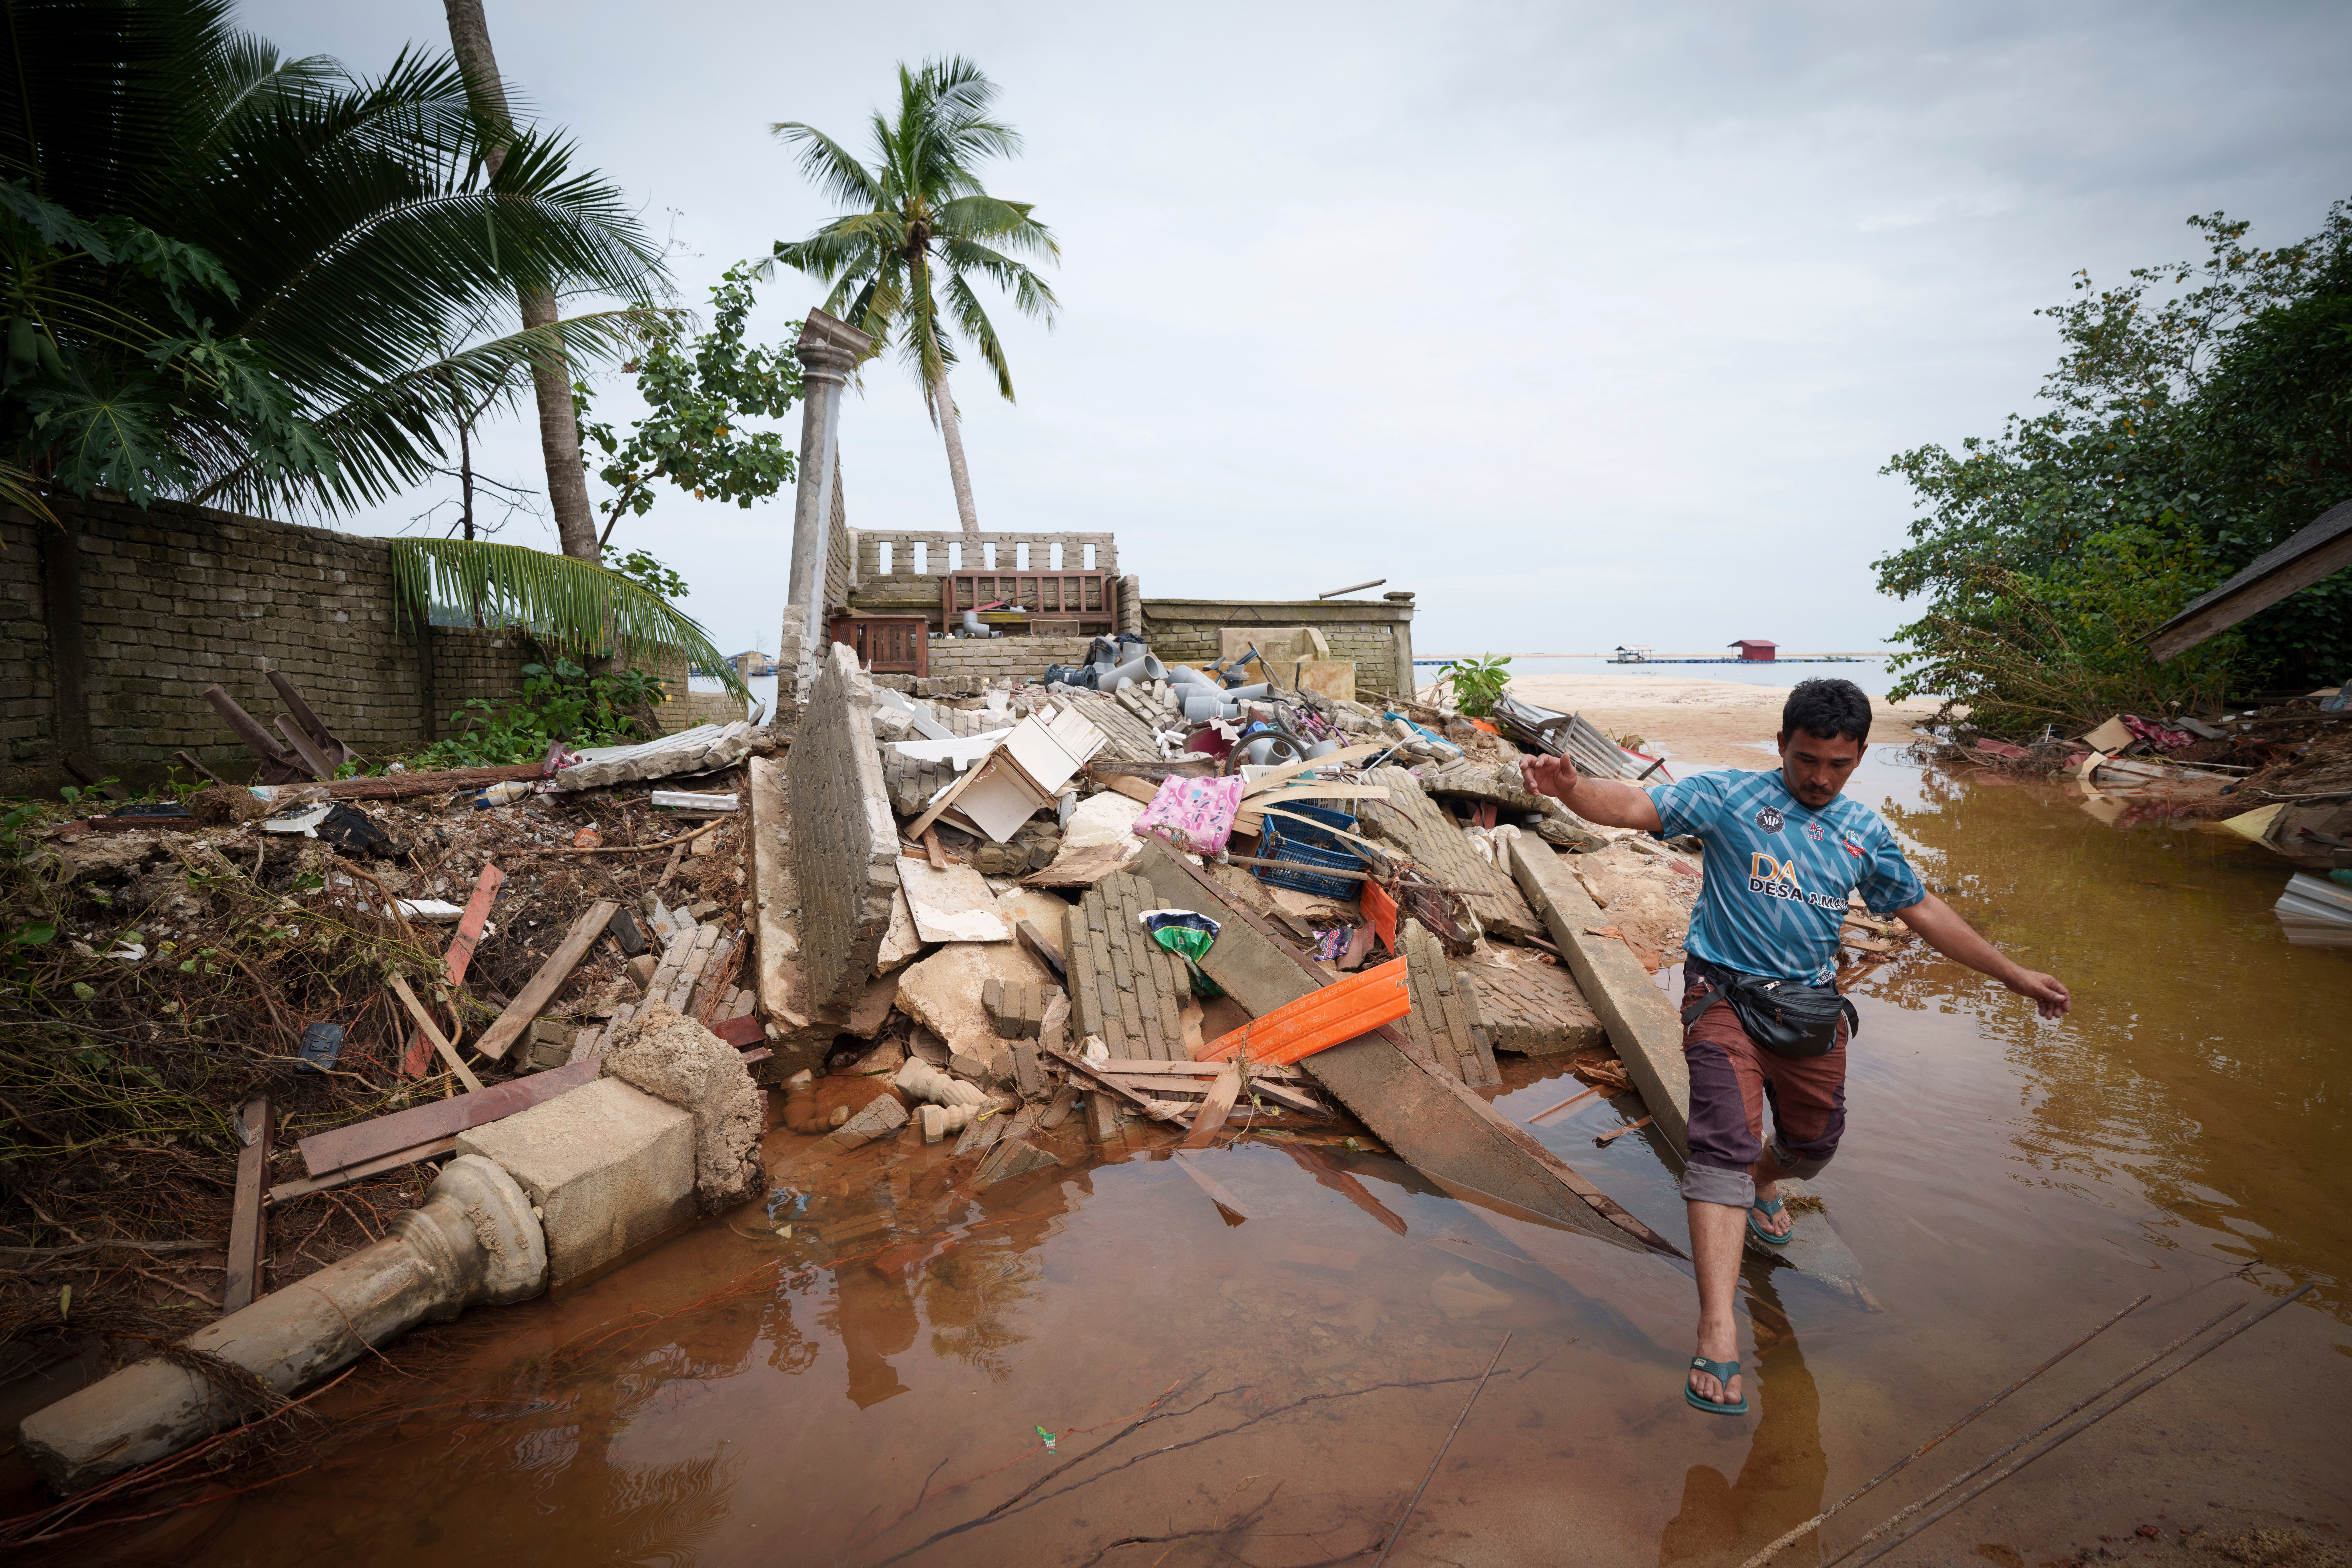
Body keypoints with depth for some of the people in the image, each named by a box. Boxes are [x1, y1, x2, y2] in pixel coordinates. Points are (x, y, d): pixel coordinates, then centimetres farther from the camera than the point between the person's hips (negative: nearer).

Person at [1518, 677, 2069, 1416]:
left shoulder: (1865, 832, 9)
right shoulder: (1730, 798, -6)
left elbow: (1922, 911, 19)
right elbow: (1635, 807, -18)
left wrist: (2014, 974, 22)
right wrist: (1570, 787, -39)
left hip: (1810, 1009, 5)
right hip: (1726, 996, -5)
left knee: (1814, 1144, 18)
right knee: (1726, 1142, -19)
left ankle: (1762, 1182, 56)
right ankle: (1718, 1335, -23)